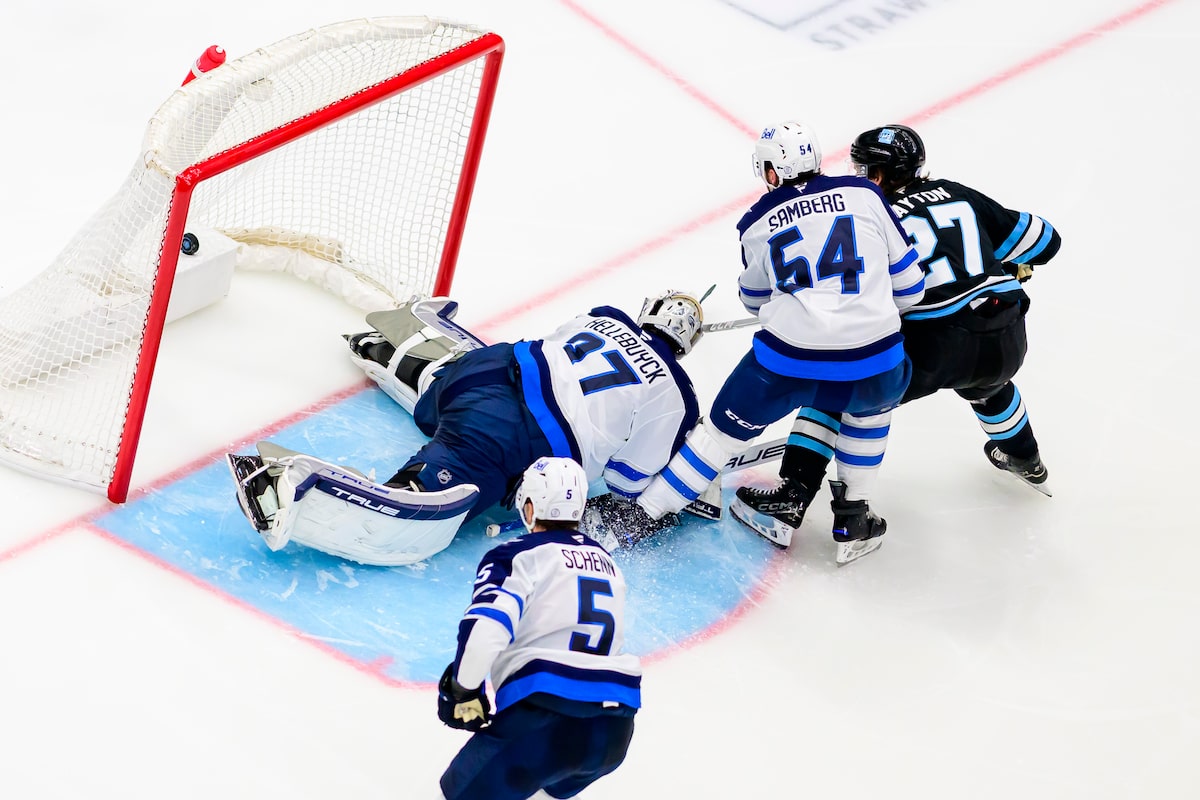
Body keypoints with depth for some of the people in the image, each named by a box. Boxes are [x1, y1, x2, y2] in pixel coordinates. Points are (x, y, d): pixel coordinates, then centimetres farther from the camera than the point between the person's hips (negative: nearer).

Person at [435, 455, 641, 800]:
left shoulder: (516, 556, 1)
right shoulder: (606, 562, 22)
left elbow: (484, 629, -14)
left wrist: (463, 691, -1)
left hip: (544, 719, -7)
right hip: (615, 732, 7)